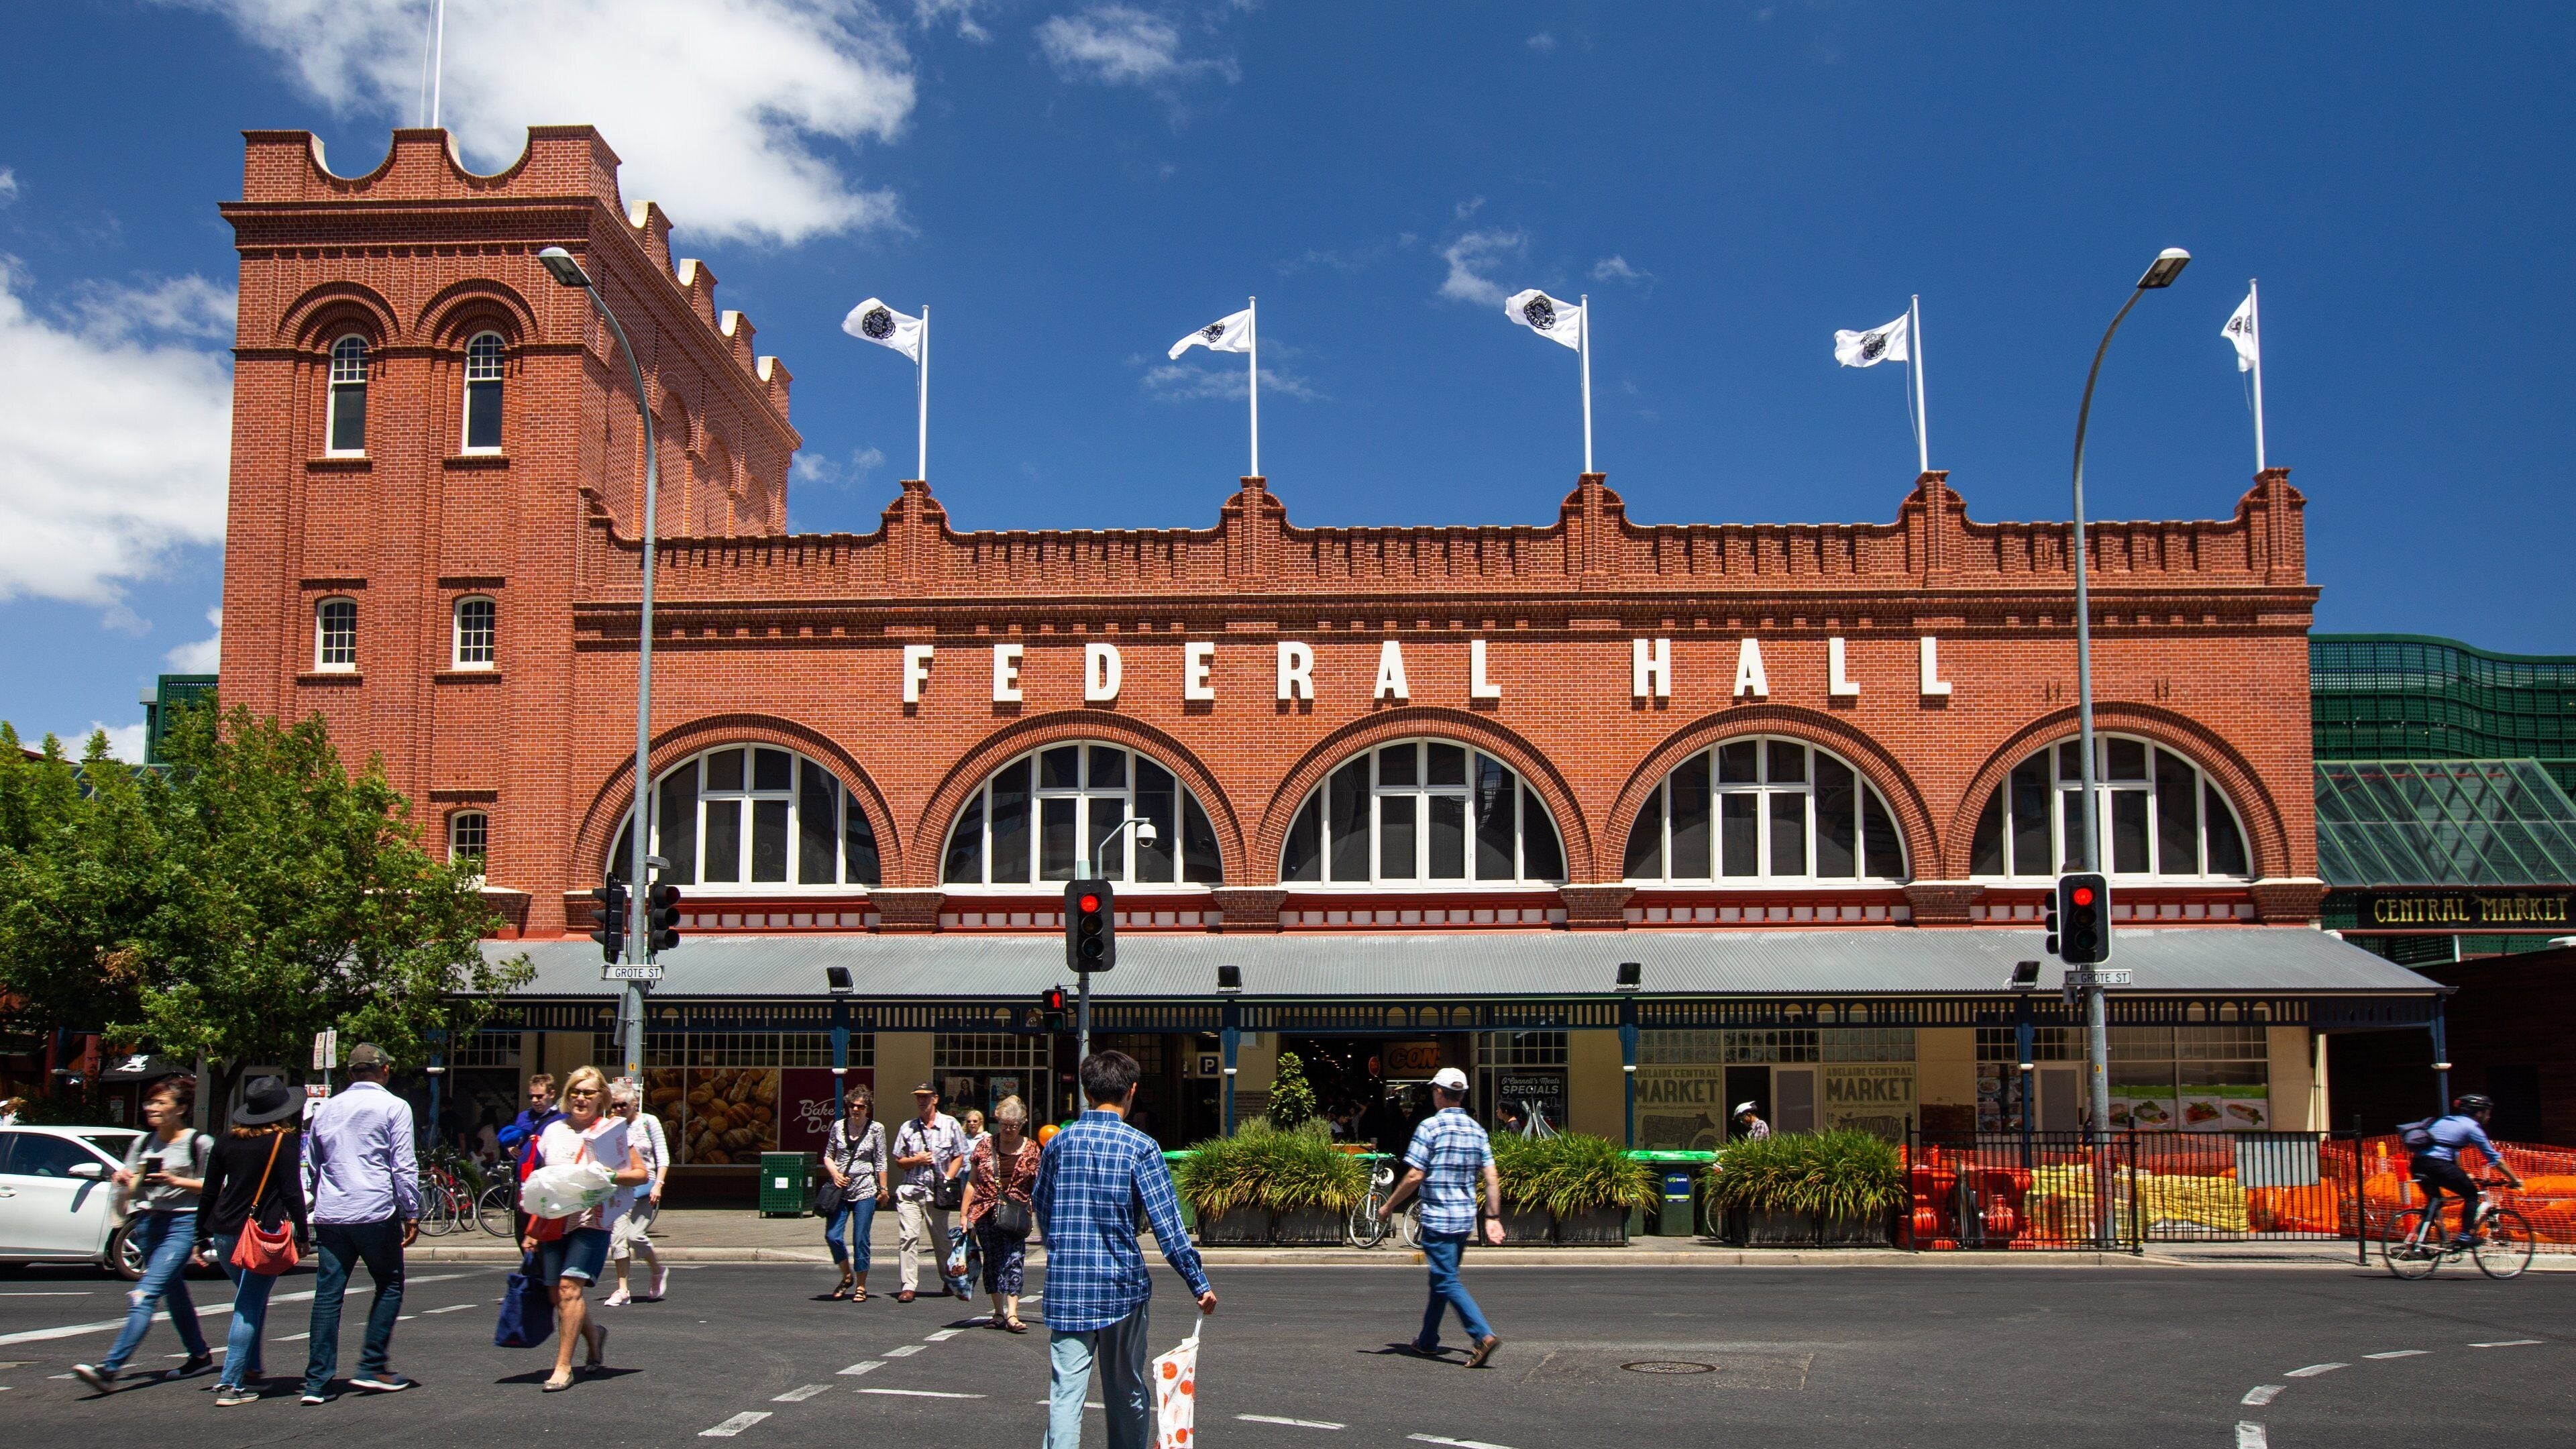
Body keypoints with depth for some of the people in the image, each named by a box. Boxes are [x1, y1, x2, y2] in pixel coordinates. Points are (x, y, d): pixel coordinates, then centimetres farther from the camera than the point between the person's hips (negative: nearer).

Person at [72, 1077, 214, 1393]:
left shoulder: (199, 1143, -4)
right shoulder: (143, 1143, 13)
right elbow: (130, 1189, 15)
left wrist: (176, 1181, -16)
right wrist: (125, 1182, -7)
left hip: (182, 1225, -7)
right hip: (148, 1223, 7)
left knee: (147, 1294, -16)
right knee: (174, 1294, 16)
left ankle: (110, 1369, -24)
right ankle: (200, 1356, 31)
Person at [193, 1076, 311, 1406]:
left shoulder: (228, 1141, 9)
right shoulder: (284, 1141, -7)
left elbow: (209, 1193, 11)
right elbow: (292, 1193, -10)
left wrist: (202, 1238, 19)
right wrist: (304, 1236, -3)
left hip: (224, 1233, 6)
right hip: (262, 1234, -6)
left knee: (250, 1302, 22)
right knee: (250, 1307, -1)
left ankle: (250, 1370, 23)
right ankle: (230, 1385, -5)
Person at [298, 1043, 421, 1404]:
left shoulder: (326, 1108, 14)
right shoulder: (394, 1107, -2)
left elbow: (311, 1167, 22)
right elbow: (404, 1166, -6)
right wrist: (412, 1214, -2)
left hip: (330, 1216, 5)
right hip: (376, 1212, -4)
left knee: (327, 1294, 4)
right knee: (389, 1286, 10)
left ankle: (317, 1382, 1)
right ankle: (372, 1368, 5)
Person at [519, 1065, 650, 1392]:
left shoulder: (612, 1129, 4)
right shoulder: (553, 1131, 14)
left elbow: (641, 1173, 4)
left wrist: (611, 1175, -14)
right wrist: (531, 1229, 13)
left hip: (591, 1220, -4)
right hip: (553, 1221, 4)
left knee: (569, 1287, -17)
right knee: (558, 1294, 3)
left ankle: (563, 1366, -12)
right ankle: (595, 1335, 32)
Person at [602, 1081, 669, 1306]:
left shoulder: (649, 1122, -1)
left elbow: (663, 1157, -3)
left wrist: (657, 1184, -13)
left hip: (645, 1186, -4)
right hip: (621, 1187, 4)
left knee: (635, 1235, -12)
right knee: (618, 1236, -5)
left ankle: (659, 1271, 14)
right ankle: (622, 1291, 3)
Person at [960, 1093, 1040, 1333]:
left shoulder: (1031, 1149, 5)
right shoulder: (985, 1146, 6)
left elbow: (1037, 1185, 12)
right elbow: (972, 1182, 10)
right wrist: (964, 1215, 7)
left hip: (1016, 1217, -2)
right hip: (986, 1214, 2)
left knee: (1013, 1261, -12)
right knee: (992, 1261, 5)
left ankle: (1012, 1314, -17)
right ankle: (999, 1313, 14)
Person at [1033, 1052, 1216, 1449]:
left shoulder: (1059, 1142, 3)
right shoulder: (1140, 1147, -7)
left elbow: (1041, 1211, 14)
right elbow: (1167, 1223, -10)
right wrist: (1200, 1284, -4)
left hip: (1066, 1286, 2)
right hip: (1122, 1285, -2)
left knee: (1065, 1393, 0)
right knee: (1127, 1394, 13)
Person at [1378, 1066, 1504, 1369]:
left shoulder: (1430, 1126, -12)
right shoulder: (1476, 1130, 8)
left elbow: (1414, 1177, -15)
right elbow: (1492, 1179, 4)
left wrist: (1388, 1206, -4)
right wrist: (1493, 1218, 8)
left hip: (1438, 1217, -7)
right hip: (1466, 1218, 7)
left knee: (1448, 1281, -6)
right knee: (1441, 1278, 19)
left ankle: (1483, 1335, -20)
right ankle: (1428, 1340, 28)